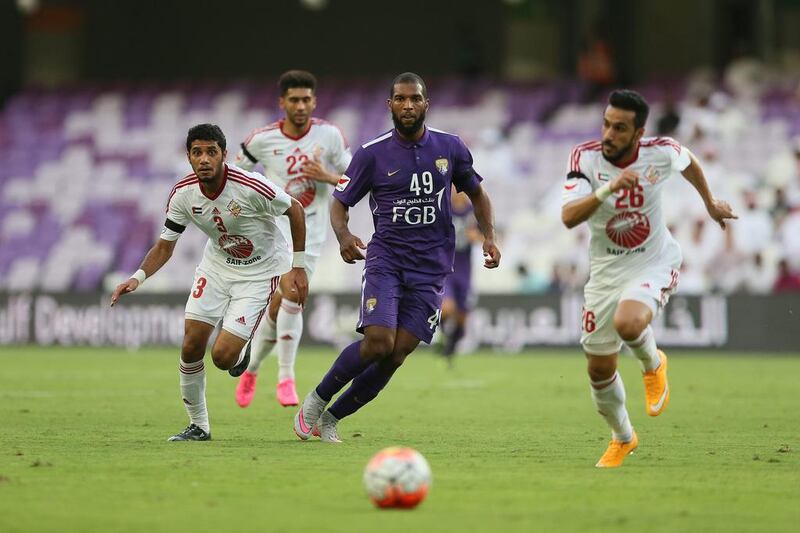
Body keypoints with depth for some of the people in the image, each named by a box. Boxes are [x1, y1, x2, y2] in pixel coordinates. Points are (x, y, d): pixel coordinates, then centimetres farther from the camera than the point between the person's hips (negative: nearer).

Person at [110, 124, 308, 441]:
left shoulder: (251, 187, -29)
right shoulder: (183, 194, -15)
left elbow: (295, 210, -12)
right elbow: (165, 245, -3)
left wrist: (298, 267, -8)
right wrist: (138, 278, -21)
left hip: (259, 272, -4)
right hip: (216, 266, 4)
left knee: (222, 356, -15)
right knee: (191, 347, -5)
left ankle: (241, 355, 24)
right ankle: (198, 425, 14)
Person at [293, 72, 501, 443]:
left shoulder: (450, 148, 5)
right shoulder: (372, 154, -2)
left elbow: (476, 193, 19)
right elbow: (339, 203, 4)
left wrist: (489, 237, 4)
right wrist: (343, 235, -18)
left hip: (431, 268, 2)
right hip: (385, 260, -2)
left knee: (397, 353, -8)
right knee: (378, 341, -21)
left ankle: (331, 417, 8)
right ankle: (315, 400, 1)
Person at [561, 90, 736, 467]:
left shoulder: (661, 152, -15)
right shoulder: (585, 157, -17)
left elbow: (688, 162, 11)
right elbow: (569, 217, -30)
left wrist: (710, 203, 26)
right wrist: (609, 189, -44)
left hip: (654, 263, -2)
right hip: (607, 269, 2)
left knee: (627, 323, -35)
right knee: (599, 370, 8)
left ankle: (653, 363, 2)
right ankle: (622, 438, 37)